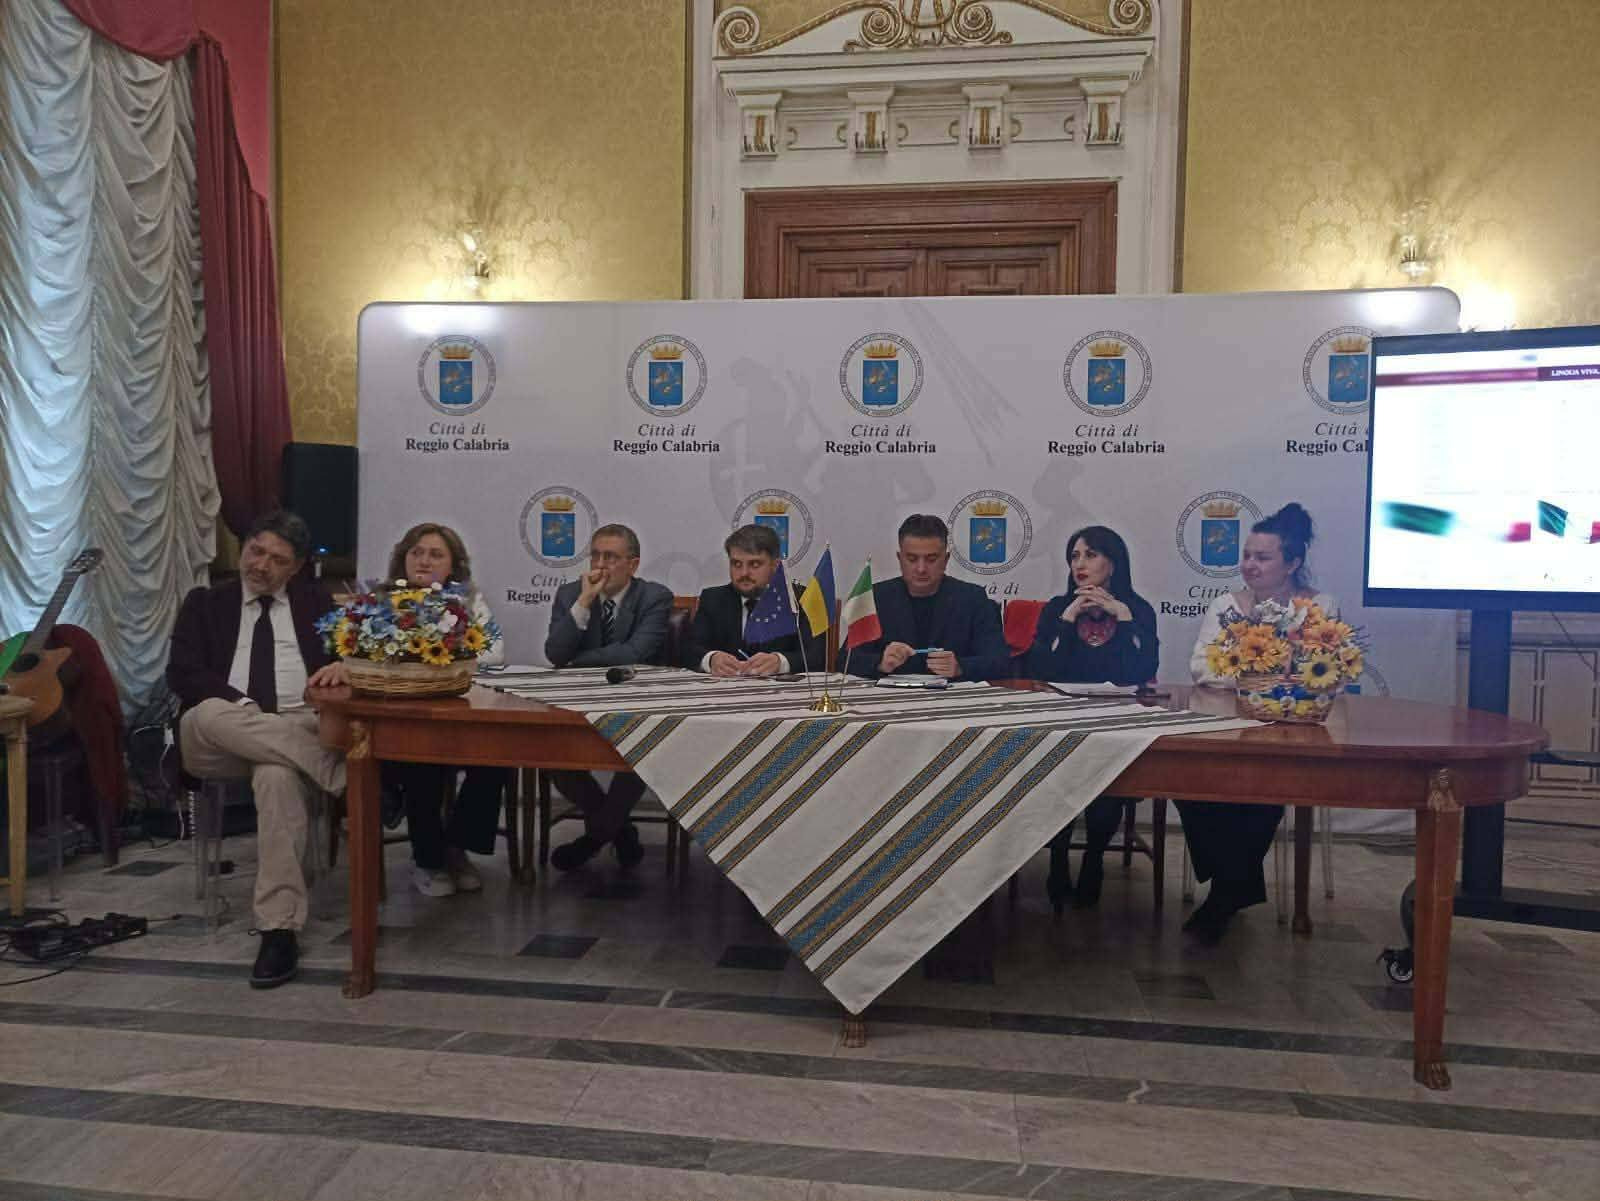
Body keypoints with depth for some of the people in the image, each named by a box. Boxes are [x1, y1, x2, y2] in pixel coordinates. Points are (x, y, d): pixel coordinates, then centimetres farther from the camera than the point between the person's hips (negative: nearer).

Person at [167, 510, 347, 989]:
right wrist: (245, 708, -15)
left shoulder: (316, 600, 20)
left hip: (302, 725, -1)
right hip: (222, 735, 1)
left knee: (277, 775, -37)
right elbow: (183, 672, 3)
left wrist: (346, 663, -16)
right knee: (209, 714, -36)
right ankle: (344, 765, -35)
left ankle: (279, 931, -34)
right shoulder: (205, 603, 18)